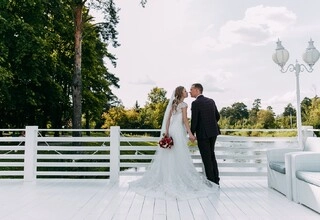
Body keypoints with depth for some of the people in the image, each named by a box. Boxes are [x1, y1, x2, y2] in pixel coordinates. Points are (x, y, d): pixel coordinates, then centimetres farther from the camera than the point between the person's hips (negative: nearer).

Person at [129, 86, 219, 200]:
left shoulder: (173, 104, 17)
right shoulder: (183, 104, -5)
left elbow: (168, 119, 13)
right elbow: (185, 119, -12)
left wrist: (166, 132, 12)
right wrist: (190, 133, -12)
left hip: (171, 130, 8)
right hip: (179, 131, -7)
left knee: (169, 156, 9)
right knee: (180, 157, -3)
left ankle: (166, 180, 14)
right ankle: (179, 181, 1)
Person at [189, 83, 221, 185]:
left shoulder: (195, 103, -13)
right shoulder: (211, 101, 7)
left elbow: (194, 120, -15)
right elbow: (218, 116, 11)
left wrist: (192, 134, -5)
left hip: (203, 134, -7)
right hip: (213, 132, 7)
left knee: (207, 158, 1)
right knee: (212, 156, 18)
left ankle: (211, 181, 7)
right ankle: (216, 180, 24)